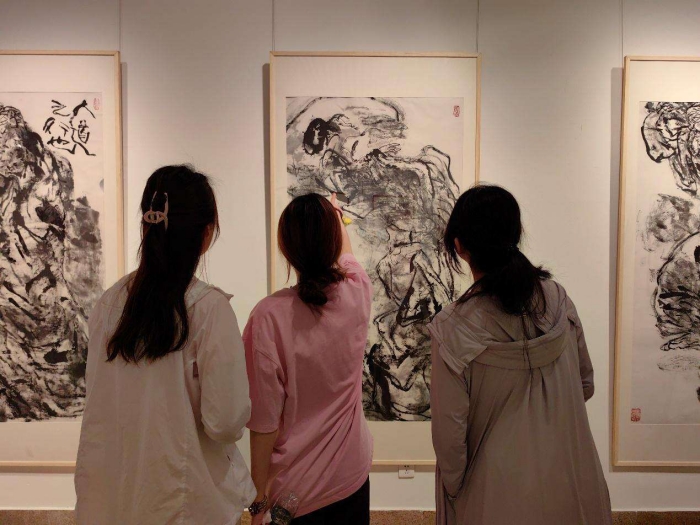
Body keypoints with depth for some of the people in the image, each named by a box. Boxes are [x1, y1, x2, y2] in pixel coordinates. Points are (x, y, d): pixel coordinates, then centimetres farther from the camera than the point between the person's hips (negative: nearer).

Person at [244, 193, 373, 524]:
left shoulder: (270, 316, -24)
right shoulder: (357, 294, -12)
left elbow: (264, 420, -19)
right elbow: (346, 255, 14)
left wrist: (260, 498, -5)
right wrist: (336, 215, 34)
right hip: (352, 474, 4)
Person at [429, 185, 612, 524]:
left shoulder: (453, 328, -24)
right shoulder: (557, 298, -10)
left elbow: (449, 429, -18)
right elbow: (586, 385, 2)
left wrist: (453, 486, -1)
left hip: (502, 497, -4)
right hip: (572, 482, 4)